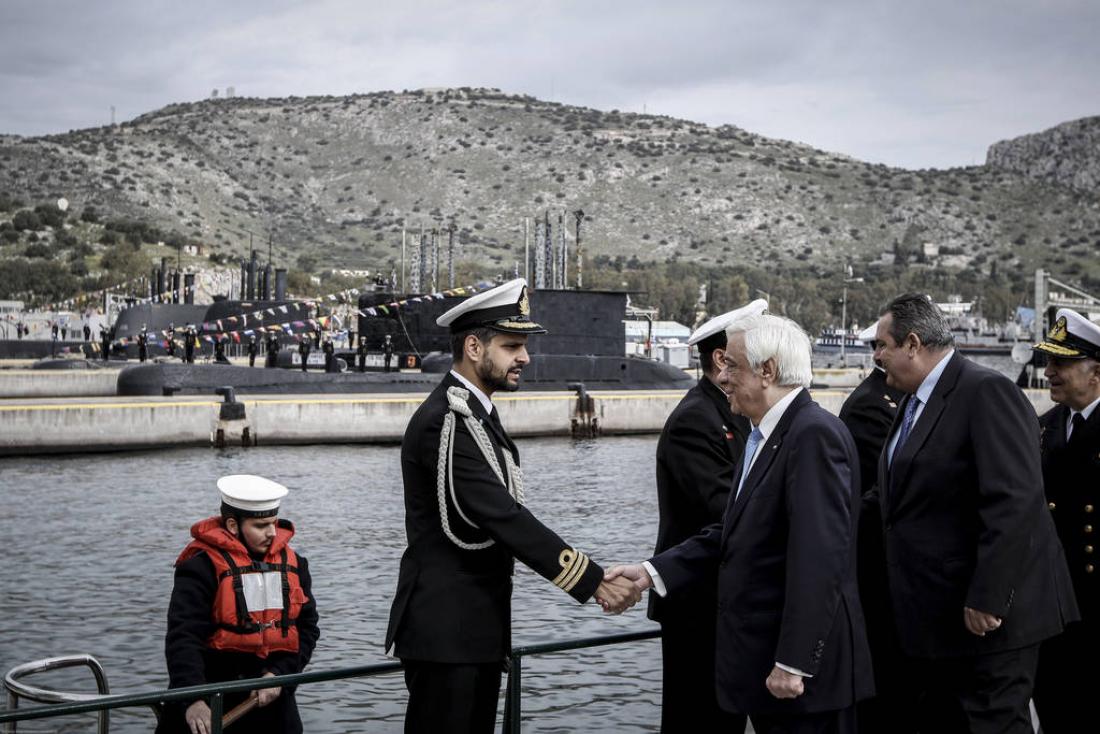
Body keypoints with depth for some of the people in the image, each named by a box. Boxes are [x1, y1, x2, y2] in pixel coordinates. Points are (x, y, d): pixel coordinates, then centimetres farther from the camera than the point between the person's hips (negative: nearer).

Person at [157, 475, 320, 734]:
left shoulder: (292, 563, 7)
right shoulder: (202, 567, -10)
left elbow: (307, 628, 7)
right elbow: (183, 638, -19)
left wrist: (280, 674, -10)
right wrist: (192, 699, -31)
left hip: (272, 701, 5)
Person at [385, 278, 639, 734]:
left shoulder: (474, 414, 14)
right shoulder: (445, 421, -19)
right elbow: (505, 518, -25)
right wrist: (593, 581, -25)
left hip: (478, 627, 10)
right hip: (445, 631, -10)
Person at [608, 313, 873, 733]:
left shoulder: (815, 435, -18)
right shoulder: (765, 435, 13)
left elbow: (821, 560, -24)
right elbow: (732, 533, 13)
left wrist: (793, 664, -24)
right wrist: (653, 572, 4)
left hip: (805, 671, -9)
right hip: (766, 664, 9)